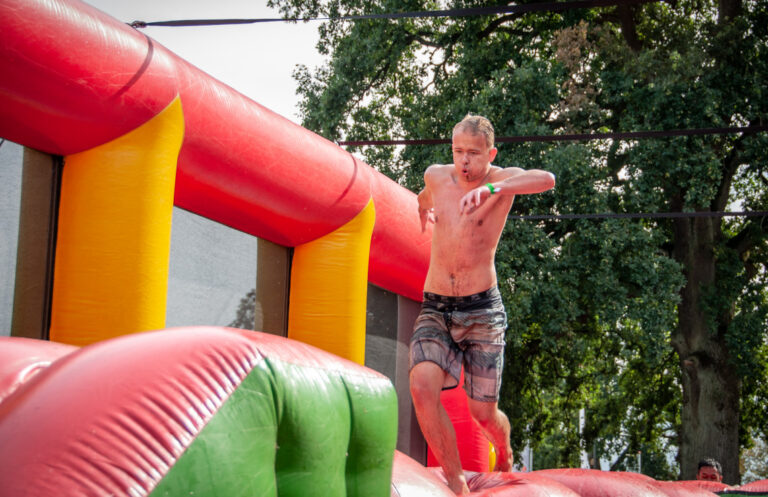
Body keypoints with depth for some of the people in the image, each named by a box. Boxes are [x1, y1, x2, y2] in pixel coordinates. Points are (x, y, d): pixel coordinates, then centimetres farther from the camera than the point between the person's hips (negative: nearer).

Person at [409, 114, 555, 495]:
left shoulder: (502, 179, -9)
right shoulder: (435, 176, 3)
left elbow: (545, 179, -33)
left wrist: (492, 189, -46)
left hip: (481, 310, -3)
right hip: (434, 308, 3)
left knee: (483, 413, 2)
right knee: (422, 387, -23)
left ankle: (504, 457, 39)